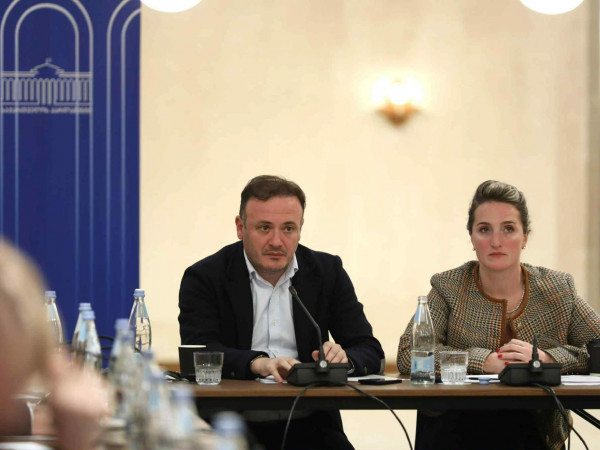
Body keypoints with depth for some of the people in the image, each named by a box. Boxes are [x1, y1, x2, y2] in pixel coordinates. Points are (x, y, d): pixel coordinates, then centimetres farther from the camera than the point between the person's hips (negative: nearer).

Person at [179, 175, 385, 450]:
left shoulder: (328, 272, 10)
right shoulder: (205, 277, 2)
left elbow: (371, 352, 8)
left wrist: (344, 359, -17)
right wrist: (258, 363, -30)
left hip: (308, 427, 3)